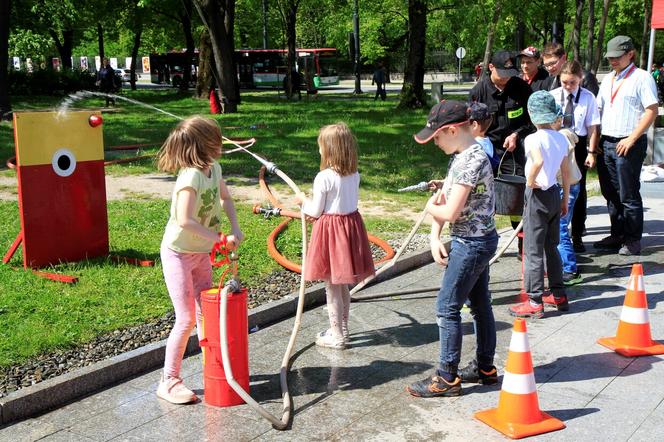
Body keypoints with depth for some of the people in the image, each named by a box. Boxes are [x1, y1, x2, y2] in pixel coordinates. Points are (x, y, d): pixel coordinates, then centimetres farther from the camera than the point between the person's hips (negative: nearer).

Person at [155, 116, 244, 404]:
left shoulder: (214, 168, -1)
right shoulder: (191, 176, -27)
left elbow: (225, 198, 16)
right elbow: (185, 220, -35)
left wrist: (235, 228, 1)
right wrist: (221, 239, -27)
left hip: (202, 252, 8)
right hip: (179, 253, -8)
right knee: (186, 319, -5)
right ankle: (169, 382, 7)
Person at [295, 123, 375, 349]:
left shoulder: (324, 178, -18)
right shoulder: (354, 175, 2)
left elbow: (316, 211, -12)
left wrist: (303, 201, 8)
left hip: (330, 228, -7)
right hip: (351, 225, 7)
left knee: (332, 286, 5)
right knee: (342, 284, 19)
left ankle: (337, 336, 13)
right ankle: (342, 329, 31)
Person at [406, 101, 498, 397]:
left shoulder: (470, 161, -23)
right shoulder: (465, 154, 8)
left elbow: (450, 212, -27)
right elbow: (442, 198, 8)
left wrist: (430, 206, -5)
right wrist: (435, 237, -3)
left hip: (471, 244, -10)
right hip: (478, 240, 10)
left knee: (447, 308, -2)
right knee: (480, 305, 18)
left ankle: (447, 378, 9)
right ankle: (485, 368, 31)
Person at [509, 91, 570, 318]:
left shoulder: (533, 139, -17)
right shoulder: (561, 138, 5)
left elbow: (538, 161, -36)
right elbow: (566, 172, 10)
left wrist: (530, 181, -19)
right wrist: (565, 199, 19)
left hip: (537, 196, -7)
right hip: (555, 194, 7)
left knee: (533, 250, 0)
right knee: (551, 247, 18)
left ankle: (535, 302, 3)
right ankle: (558, 294, 26)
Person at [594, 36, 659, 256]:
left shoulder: (642, 77, -5)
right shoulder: (608, 79, 17)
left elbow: (652, 111, -12)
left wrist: (631, 139, -17)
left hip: (629, 144, -7)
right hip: (606, 143, 7)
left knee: (628, 195, -2)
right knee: (611, 194, 12)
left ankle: (633, 240, 8)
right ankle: (617, 235, 24)